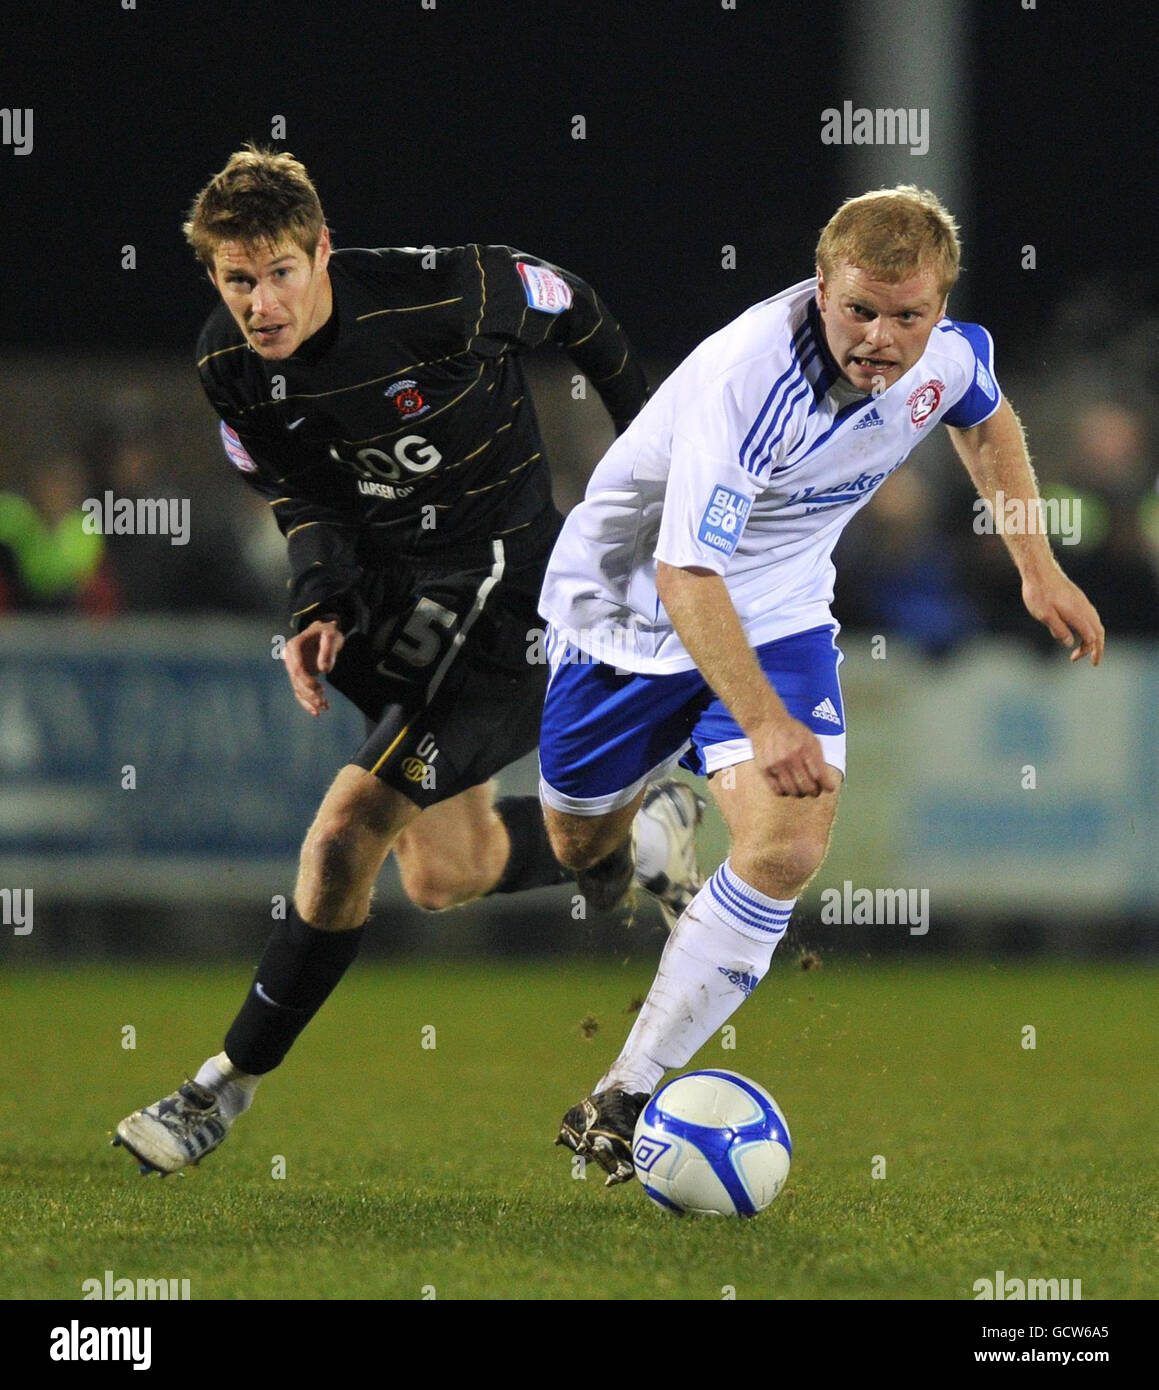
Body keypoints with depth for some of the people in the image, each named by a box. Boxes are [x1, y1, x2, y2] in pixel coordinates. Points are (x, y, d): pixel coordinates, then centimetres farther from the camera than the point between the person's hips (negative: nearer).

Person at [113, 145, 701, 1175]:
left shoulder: (431, 297, -25)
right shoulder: (229, 366, -8)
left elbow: (567, 307, -5)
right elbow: (303, 500, 6)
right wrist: (324, 610, -14)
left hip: (501, 576, -7)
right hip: (389, 580, 7)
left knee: (353, 827, -19)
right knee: (445, 874, 9)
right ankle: (637, 838, 34)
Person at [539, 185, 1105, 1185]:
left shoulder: (950, 353, -16)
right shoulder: (748, 378, -37)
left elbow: (987, 421, 12)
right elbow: (686, 575, -39)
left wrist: (1038, 569, 8)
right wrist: (762, 723, -48)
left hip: (781, 610, 4)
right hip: (631, 603, -4)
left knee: (789, 851, -19)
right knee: (579, 848, 16)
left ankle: (626, 1098, -10)